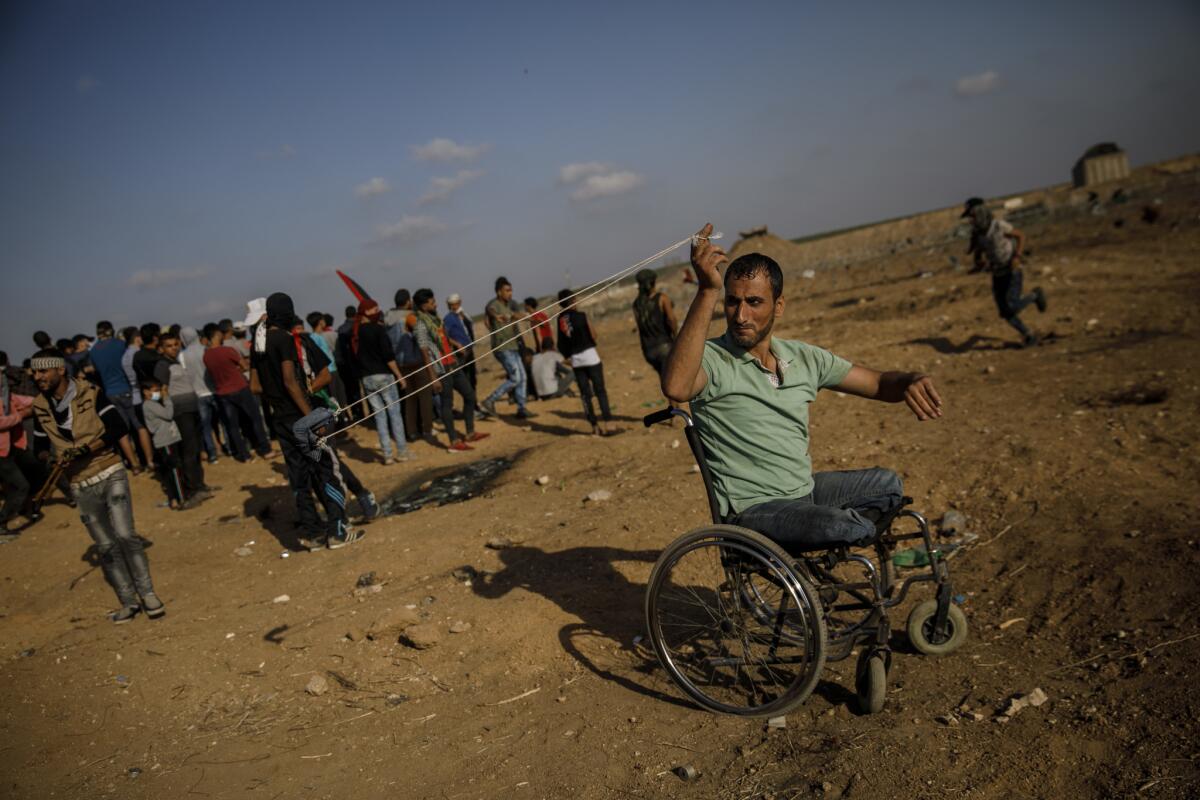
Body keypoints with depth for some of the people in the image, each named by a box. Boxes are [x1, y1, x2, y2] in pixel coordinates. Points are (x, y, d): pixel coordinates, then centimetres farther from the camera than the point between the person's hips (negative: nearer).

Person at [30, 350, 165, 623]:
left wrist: (86, 449, -24)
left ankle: (147, 593, 1)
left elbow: (118, 427, -13)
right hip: (81, 486, 4)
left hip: (110, 475, -4)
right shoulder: (40, 406, 3)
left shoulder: (90, 393, -8)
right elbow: (40, 444, 14)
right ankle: (128, 601, 14)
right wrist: (46, 458, -9)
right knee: (106, 547, 6)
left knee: (125, 535, -11)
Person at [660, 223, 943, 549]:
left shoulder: (803, 357, 6)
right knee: (848, 529, -27)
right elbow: (676, 387, -40)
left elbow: (878, 383, 12)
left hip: (803, 489, 8)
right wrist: (707, 290, -43)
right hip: (752, 508, -7)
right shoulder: (712, 359, -16)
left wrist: (909, 381, -13)